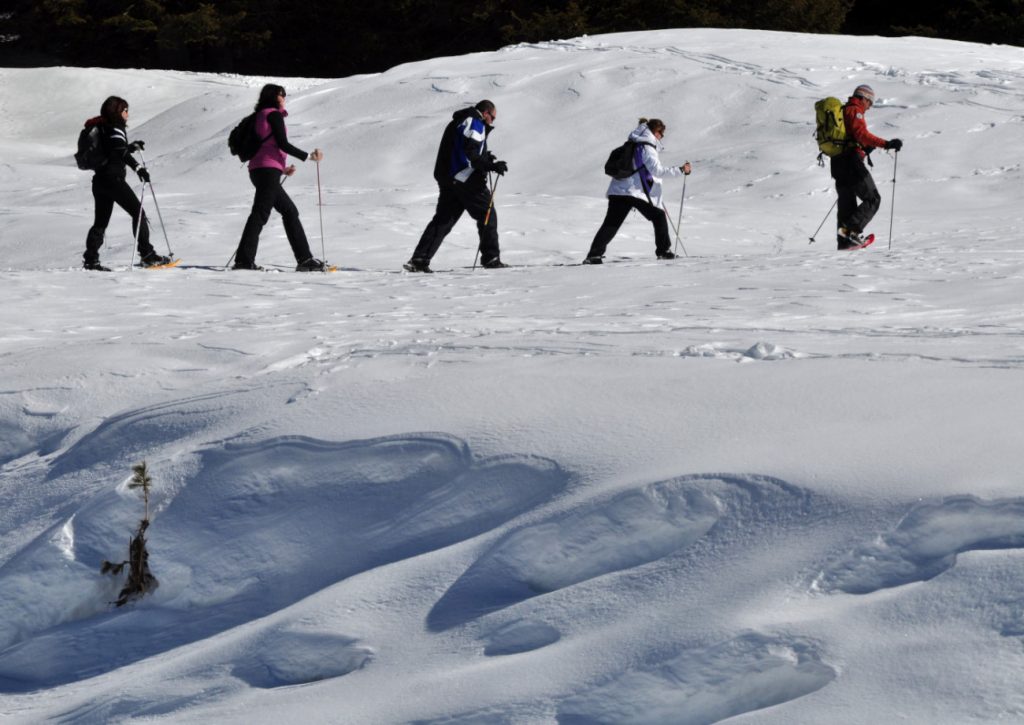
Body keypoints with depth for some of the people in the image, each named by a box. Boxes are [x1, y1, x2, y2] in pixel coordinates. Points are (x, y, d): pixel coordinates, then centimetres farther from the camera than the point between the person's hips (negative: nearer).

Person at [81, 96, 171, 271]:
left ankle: (91, 260, 3)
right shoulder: (115, 127, -8)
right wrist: (138, 167, -30)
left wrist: (131, 147, 25)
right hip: (113, 178, -9)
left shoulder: (102, 128, 18)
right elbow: (120, 151, -24)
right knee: (138, 212, -3)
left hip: (100, 179, 9)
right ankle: (147, 255, -6)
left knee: (101, 222, 11)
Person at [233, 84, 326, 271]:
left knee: (290, 211, 11)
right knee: (260, 213, -13)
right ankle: (244, 260, -18)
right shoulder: (274, 114, -3)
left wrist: (282, 168, 22)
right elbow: (282, 144, -11)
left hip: (258, 170, 10)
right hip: (269, 170, -10)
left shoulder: (260, 116, 24)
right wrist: (308, 156, -5)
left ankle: (304, 259, 9)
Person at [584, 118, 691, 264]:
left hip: (617, 191, 7)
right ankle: (663, 250, 15)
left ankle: (594, 254, -11)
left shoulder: (632, 144, 19)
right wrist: (680, 170, -12)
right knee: (659, 216, 12)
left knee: (610, 224, 1)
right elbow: (657, 170, -15)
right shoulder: (647, 147, -7)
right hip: (635, 192, -7)